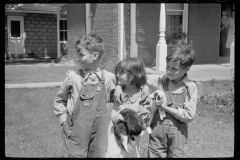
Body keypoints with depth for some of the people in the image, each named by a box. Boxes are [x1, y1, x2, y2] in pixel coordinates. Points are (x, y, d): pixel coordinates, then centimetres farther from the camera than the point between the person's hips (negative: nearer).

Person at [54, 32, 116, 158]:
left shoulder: (109, 78, -1)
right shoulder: (73, 77, -3)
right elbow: (60, 100, 10)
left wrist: (107, 119, 3)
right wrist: (64, 119, 2)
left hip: (100, 133, 1)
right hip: (75, 132, -1)